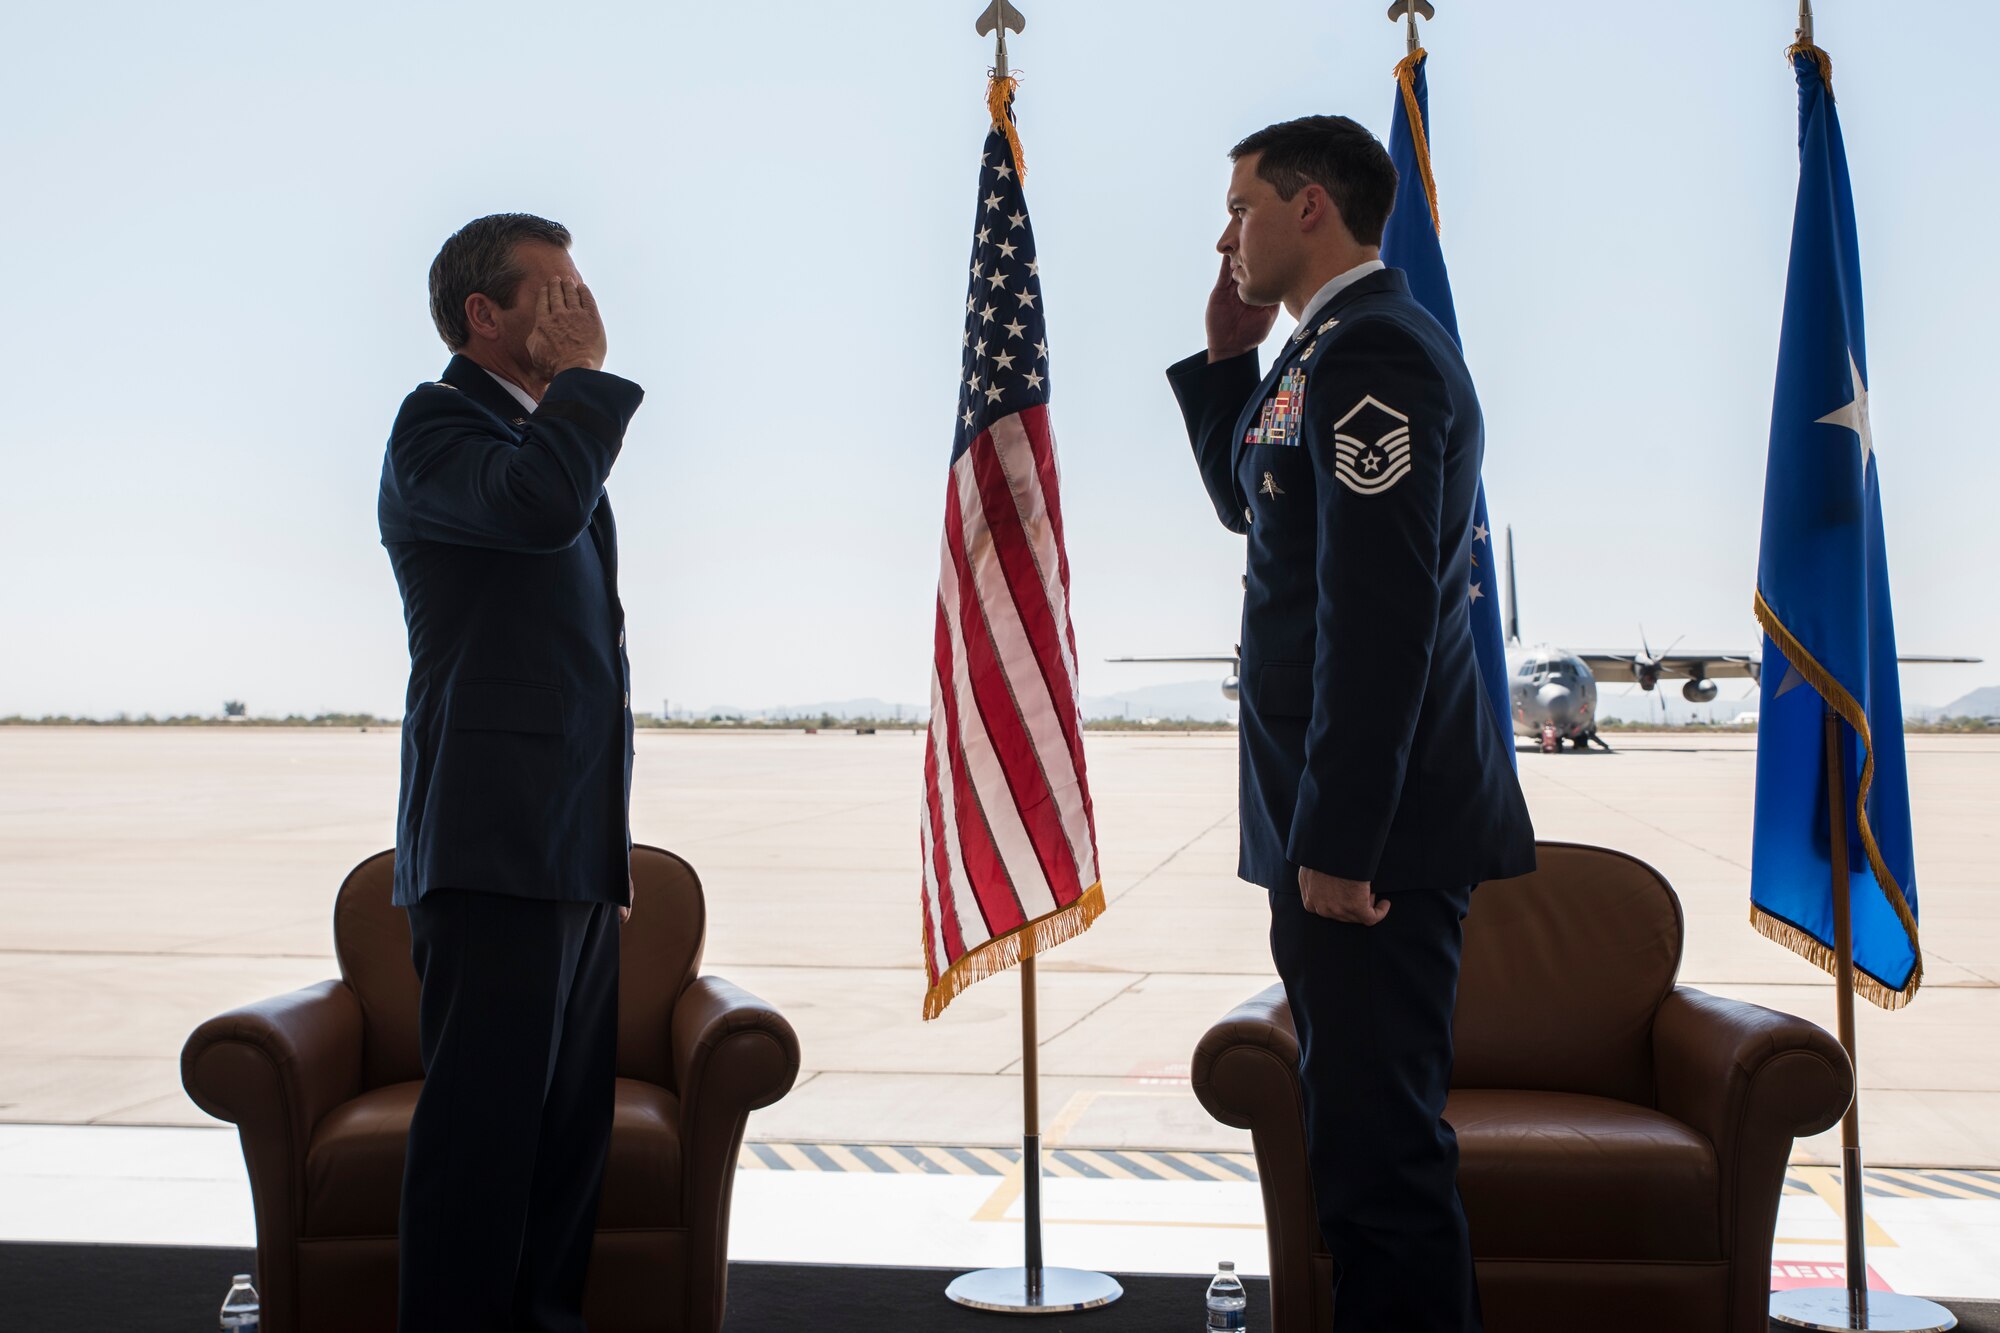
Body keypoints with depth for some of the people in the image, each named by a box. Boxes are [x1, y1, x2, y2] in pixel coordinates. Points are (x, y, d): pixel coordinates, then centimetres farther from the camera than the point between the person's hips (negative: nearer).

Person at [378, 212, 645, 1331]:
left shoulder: (553, 428, 25)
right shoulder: (438, 422, -3)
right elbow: (538, 504, -29)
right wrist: (583, 372, -10)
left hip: (576, 850, 9)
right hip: (496, 847, -9)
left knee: (573, 1123, 11)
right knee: (486, 1120, -7)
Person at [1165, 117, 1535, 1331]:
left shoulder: (1373, 351, -16)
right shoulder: (1338, 345, 17)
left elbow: (1382, 610, -23)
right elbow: (1250, 500, 30)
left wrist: (1338, 841, -24)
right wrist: (1229, 360, 16)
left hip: (1378, 821, -11)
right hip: (1346, 814, 11)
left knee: (1378, 1135, -5)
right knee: (1376, 1123, 21)